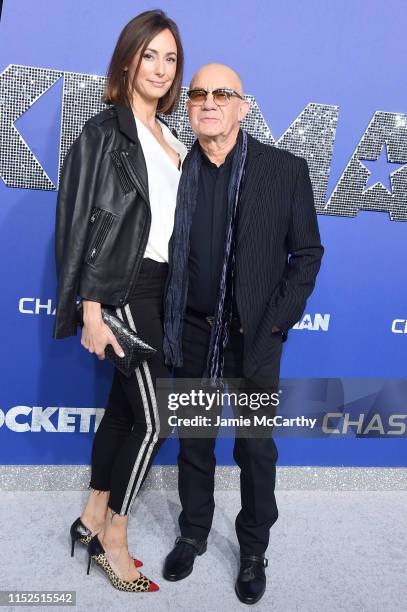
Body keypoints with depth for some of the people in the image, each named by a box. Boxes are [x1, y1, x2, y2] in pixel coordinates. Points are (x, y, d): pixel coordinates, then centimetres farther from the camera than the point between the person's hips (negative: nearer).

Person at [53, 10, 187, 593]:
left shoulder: (169, 139, 16)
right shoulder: (105, 131, -6)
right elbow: (83, 223, -11)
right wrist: (92, 312, -16)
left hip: (163, 287, 7)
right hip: (126, 287, -7)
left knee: (124, 404, 12)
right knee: (154, 419, -4)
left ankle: (93, 518, 29)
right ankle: (113, 540, 15)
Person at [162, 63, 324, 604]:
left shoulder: (285, 169, -6)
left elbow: (307, 253, -2)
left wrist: (277, 321, -9)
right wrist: (167, 323, 0)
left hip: (256, 338, -2)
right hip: (193, 335, 2)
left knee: (256, 449, 12)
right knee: (194, 443, 17)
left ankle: (254, 550, 35)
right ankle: (193, 533, 40)